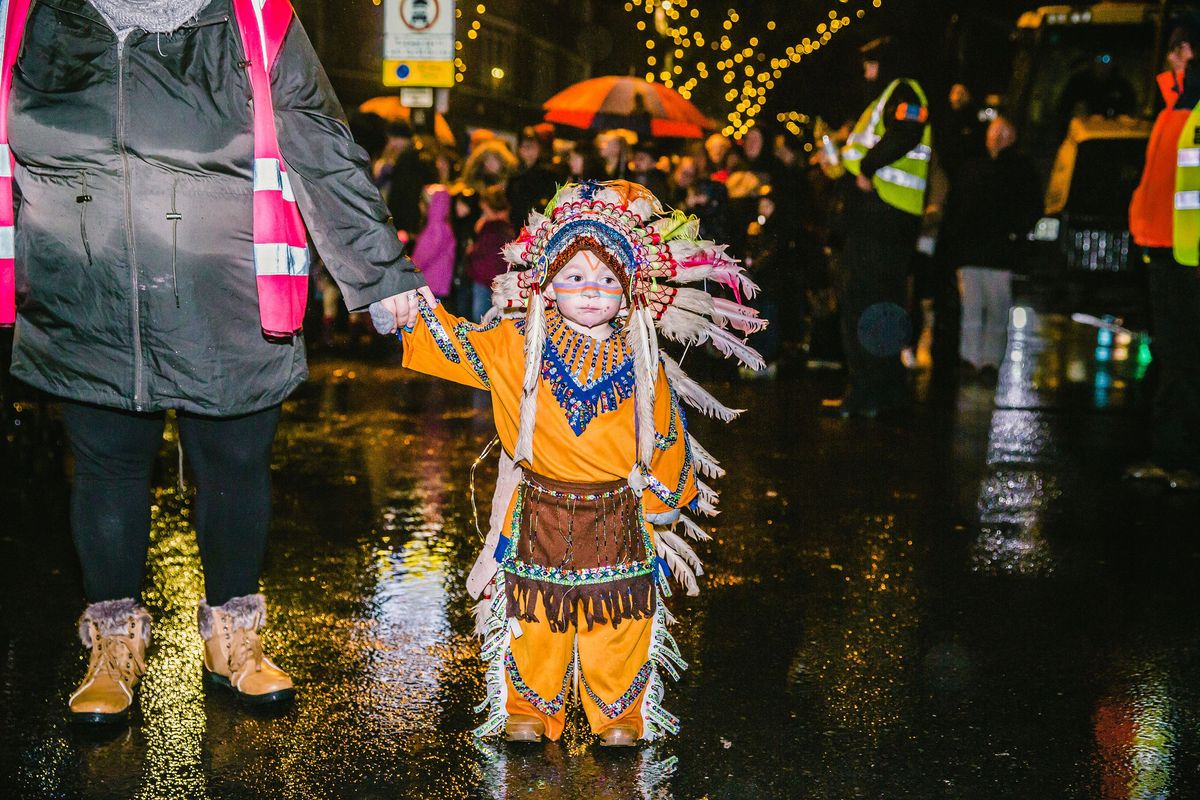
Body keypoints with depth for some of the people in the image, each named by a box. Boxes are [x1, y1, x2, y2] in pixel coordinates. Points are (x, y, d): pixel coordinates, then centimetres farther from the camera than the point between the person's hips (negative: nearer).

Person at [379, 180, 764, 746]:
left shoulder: (644, 362, -2)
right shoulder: (515, 347, -3)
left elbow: (667, 435, 7)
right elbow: (452, 347, 4)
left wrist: (663, 498, 8)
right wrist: (415, 311, -9)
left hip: (619, 517, 0)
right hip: (540, 512, 0)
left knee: (618, 625, 7)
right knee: (536, 621, 8)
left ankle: (620, 715, 26)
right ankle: (529, 708, 28)